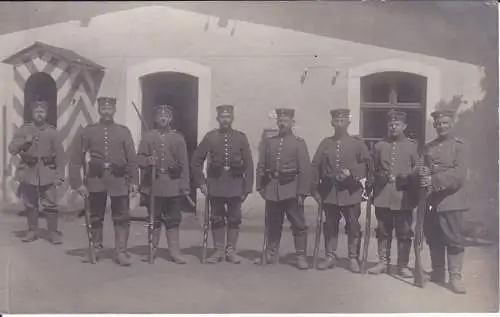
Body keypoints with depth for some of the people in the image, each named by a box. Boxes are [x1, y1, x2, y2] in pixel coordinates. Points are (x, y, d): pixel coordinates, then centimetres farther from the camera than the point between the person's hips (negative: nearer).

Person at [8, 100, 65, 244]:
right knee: (30, 205, 9)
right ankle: (32, 231, 22)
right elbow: (11, 149, 2)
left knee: (51, 204, -3)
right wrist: (24, 141, -16)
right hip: (28, 172, 2)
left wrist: (60, 176, -7)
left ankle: (54, 232, 7)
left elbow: (60, 156, -1)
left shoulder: (53, 132, 1)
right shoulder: (23, 130, 6)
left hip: (47, 173, -2)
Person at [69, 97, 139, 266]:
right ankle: (96, 249, 29)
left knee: (122, 218, -1)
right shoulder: (87, 131, 4)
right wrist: (77, 182, -6)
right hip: (96, 179, 1)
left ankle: (121, 252, 7)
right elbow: (76, 159, 1)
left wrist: (134, 180, -4)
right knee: (95, 217, 13)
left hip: (119, 180, 0)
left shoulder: (124, 131, 5)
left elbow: (132, 158, 3)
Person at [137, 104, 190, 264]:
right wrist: (148, 161, -20)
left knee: (173, 219, 3)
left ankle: (174, 251, 10)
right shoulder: (148, 137, 7)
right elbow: (140, 158, 4)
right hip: (153, 183, 0)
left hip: (173, 184, 0)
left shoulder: (178, 138, 7)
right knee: (154, 218, 7)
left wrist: (185, 185, -2)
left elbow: (184, 163, 3)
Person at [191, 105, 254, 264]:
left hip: (235, 184, 0)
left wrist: (247, 187, -3)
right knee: (217, 219, 7)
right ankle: (218, 251, 17)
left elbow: (248, 164, 1)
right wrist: (201, 182, -2)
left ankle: (231, 250, 17)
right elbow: (196, 160, 4)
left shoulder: (241, 137, 3)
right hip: (215, 183, 0)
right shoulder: (210, 137, 2)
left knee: (234, 219, 5)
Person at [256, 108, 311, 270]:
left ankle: (301, 256, 8)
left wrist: (302, 192, -10)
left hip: (291, 189, -3)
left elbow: (305, 170, -5)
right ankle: (272, 253, 24)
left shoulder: (299, 143, 0)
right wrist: (261, 187, 3)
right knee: (272, 224, 11)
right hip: (272, 188, 3)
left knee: (298, 224, 0)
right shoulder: (268, 141, 9)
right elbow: (261, 166, 9)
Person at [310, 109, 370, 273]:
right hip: (329, 191, 2)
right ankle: (330, 256, 20)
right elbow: (316, 166, 6)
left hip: (351, 191, -2)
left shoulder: (357, 142, 2)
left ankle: (353, 258, 14)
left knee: (353, 226, 3)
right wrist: (315, 189, 2)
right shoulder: (325, 143, 8)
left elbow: (367, 164, 1)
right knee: (330, 225, 9)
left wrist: (351, 172, -15)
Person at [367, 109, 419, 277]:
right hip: (382, 196, 2)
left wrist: (407, 177, -14)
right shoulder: (379, 146, 10)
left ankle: (403, 265, 16)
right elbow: (374, 170, 14)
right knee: (383, 231, 9)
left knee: (404, 232, 5)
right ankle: (383, 262, 21)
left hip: (404, 197, -2)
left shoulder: (412, 146, 3)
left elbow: (418, 169, 3)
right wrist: (370, 186, 6)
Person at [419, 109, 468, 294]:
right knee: (433, 237, 10)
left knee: (453, 238, -3)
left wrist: (434, 180, -24)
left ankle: (455, 276, 7)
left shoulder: (459, 146, -1)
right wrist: (423, 174, -10)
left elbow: (459, 174, -12)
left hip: (451, 200, -5)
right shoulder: (429, 147, 14)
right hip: (431, 200, 5)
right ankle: (437, 273, 24)